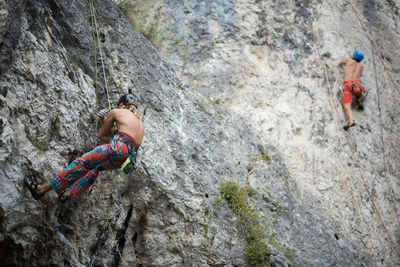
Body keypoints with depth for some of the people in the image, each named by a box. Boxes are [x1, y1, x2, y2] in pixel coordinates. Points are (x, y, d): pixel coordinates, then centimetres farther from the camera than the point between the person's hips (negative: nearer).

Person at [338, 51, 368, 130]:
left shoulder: (348, 60, 23)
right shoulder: (361, 66, 28)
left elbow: (340, 63, 44)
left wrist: (341, 64, 66)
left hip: (347, 84, -2)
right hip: (357, 84, 2)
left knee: (347, 107, -16)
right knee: (365, 92, 37)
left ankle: (351, 121, -47)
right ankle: (359, 100, 4)